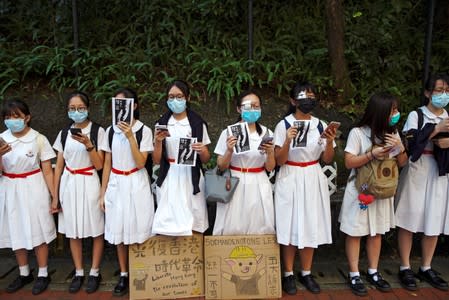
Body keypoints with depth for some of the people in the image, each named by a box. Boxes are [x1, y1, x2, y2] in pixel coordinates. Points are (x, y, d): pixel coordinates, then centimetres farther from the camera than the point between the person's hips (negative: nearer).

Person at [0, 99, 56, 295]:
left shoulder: (39, 139, -9)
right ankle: (24, 274, 33)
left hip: (33, 189, -3)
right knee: (16, 232, 15)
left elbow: (47, 171, -7)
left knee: (37, 232, 6)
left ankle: (43, 275, 23)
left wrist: (55, 196, -10)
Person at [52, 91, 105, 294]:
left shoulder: (98, 131, -5)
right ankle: (78, 273, 25)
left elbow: (99, 165, -9)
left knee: (95, 229, 4)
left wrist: (88, 144, -23)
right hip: (69, 185, 4)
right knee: (73, 230, 11)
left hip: (89, 184, -4)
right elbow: (58, 166, 9)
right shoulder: (64, 133, 7)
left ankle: (94, 272, 20)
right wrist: (55, 195, 7)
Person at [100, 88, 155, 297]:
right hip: (116, 185, 3)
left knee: (138, 230, 3)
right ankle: (123, 275, 24)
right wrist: (103, 192, 5)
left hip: (136, 185, -3)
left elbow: (140, 163, -15)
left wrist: (130, 136, -22)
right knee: (118, 231, 9)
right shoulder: (110, 131, 4)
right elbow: (107, 164, 7)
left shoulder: (144, 131, -7)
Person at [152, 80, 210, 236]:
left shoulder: (198, 123, 3)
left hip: (191, 179, -1)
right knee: (168, 224, -2)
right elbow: (156, 160, 4)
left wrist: (202, 151, -16)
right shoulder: (161, 123, 7)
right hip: (169, 179, 1)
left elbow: (205, 160, 6)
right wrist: (158, 141, -13)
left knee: (193, 225, -2)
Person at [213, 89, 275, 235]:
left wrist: (270, 153, -15)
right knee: (231, 231, 1)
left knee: (259, 230, 5)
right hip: (234, 185, -1)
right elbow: (221, 167, 0)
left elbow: (270, 168, 3)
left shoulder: (267, 133, 2)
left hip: (258, 186, 2)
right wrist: (229, 151, -18)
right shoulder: (228, 132, -3)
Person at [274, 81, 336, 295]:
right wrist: (288, 141, -25)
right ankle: (288, 274, 19)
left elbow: (327, 160, 6)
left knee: (311, 227, 10)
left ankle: (306, 273, 27)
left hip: (313, 180, 4)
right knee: (289, 227, 2)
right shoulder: (284, 125, -7)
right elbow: (279, 161, -9)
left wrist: (330, 141, -12)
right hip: (290, 180, -3)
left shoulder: (320, 125, 4)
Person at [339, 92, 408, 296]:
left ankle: (373, 272, 29)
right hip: (360, 190, -5)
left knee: (376, 232, 14)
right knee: (355, 233, 3)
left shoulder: (392, 133, 5)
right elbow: (349, 163, -13)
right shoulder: (358, 133, -12)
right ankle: (354, 275, 15)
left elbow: (402, 163, 9)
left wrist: (400, 147, -10)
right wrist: (372, 154, -22)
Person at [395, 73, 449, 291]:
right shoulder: (416, 115, -2)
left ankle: (426, 268, 24)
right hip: (417, 172, -5)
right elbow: (408, 143, -16)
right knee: (409, 220, 0)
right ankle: (405, 268, 13)